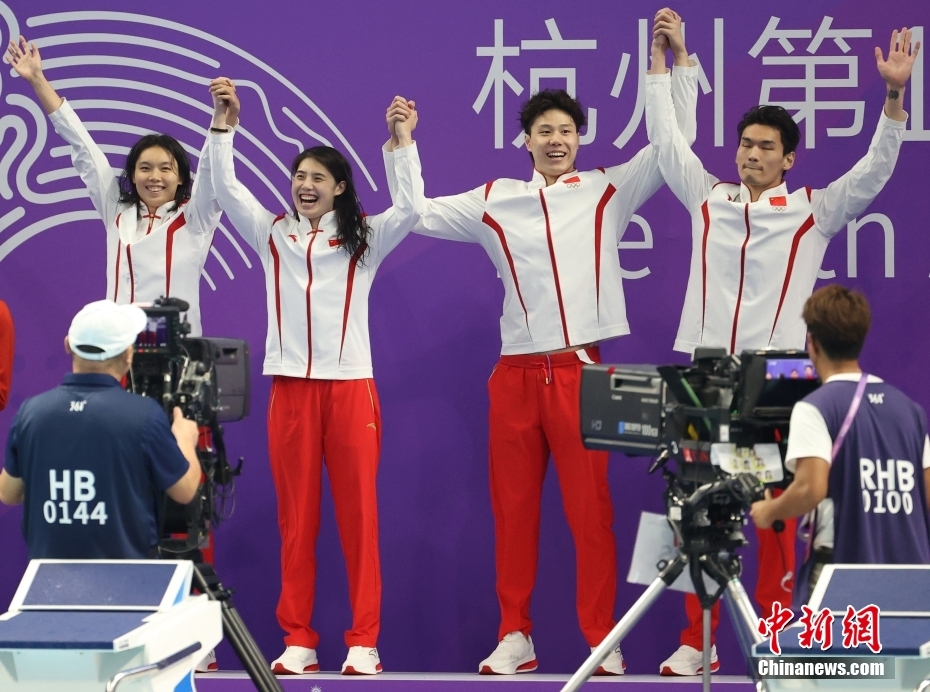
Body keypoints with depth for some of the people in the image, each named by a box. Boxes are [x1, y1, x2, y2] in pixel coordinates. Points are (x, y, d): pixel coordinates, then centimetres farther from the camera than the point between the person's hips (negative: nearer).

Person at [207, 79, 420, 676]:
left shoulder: (364, 238, 7)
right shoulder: (273, 234, 12)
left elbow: (408, 208, -9)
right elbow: (226, 189, 3)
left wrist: (401, 141, -16)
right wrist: (227, 124, -6)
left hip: (351, 386, -2)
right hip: (290, 387, 2)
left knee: (359, 513, -3)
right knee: (296, 516, 3)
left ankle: (364, 641, 0)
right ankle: (298, 639, 6)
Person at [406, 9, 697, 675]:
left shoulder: (608, 192, 6)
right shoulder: (495, 202, 11)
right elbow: (418, 214, 14)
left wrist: (679, 60, -5)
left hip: (580, 369, -2)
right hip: (515, 372, 3)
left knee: (590, 507, -3)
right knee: (513, 509, 7)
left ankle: (603, 638, 2)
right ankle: (515, 635, 15)